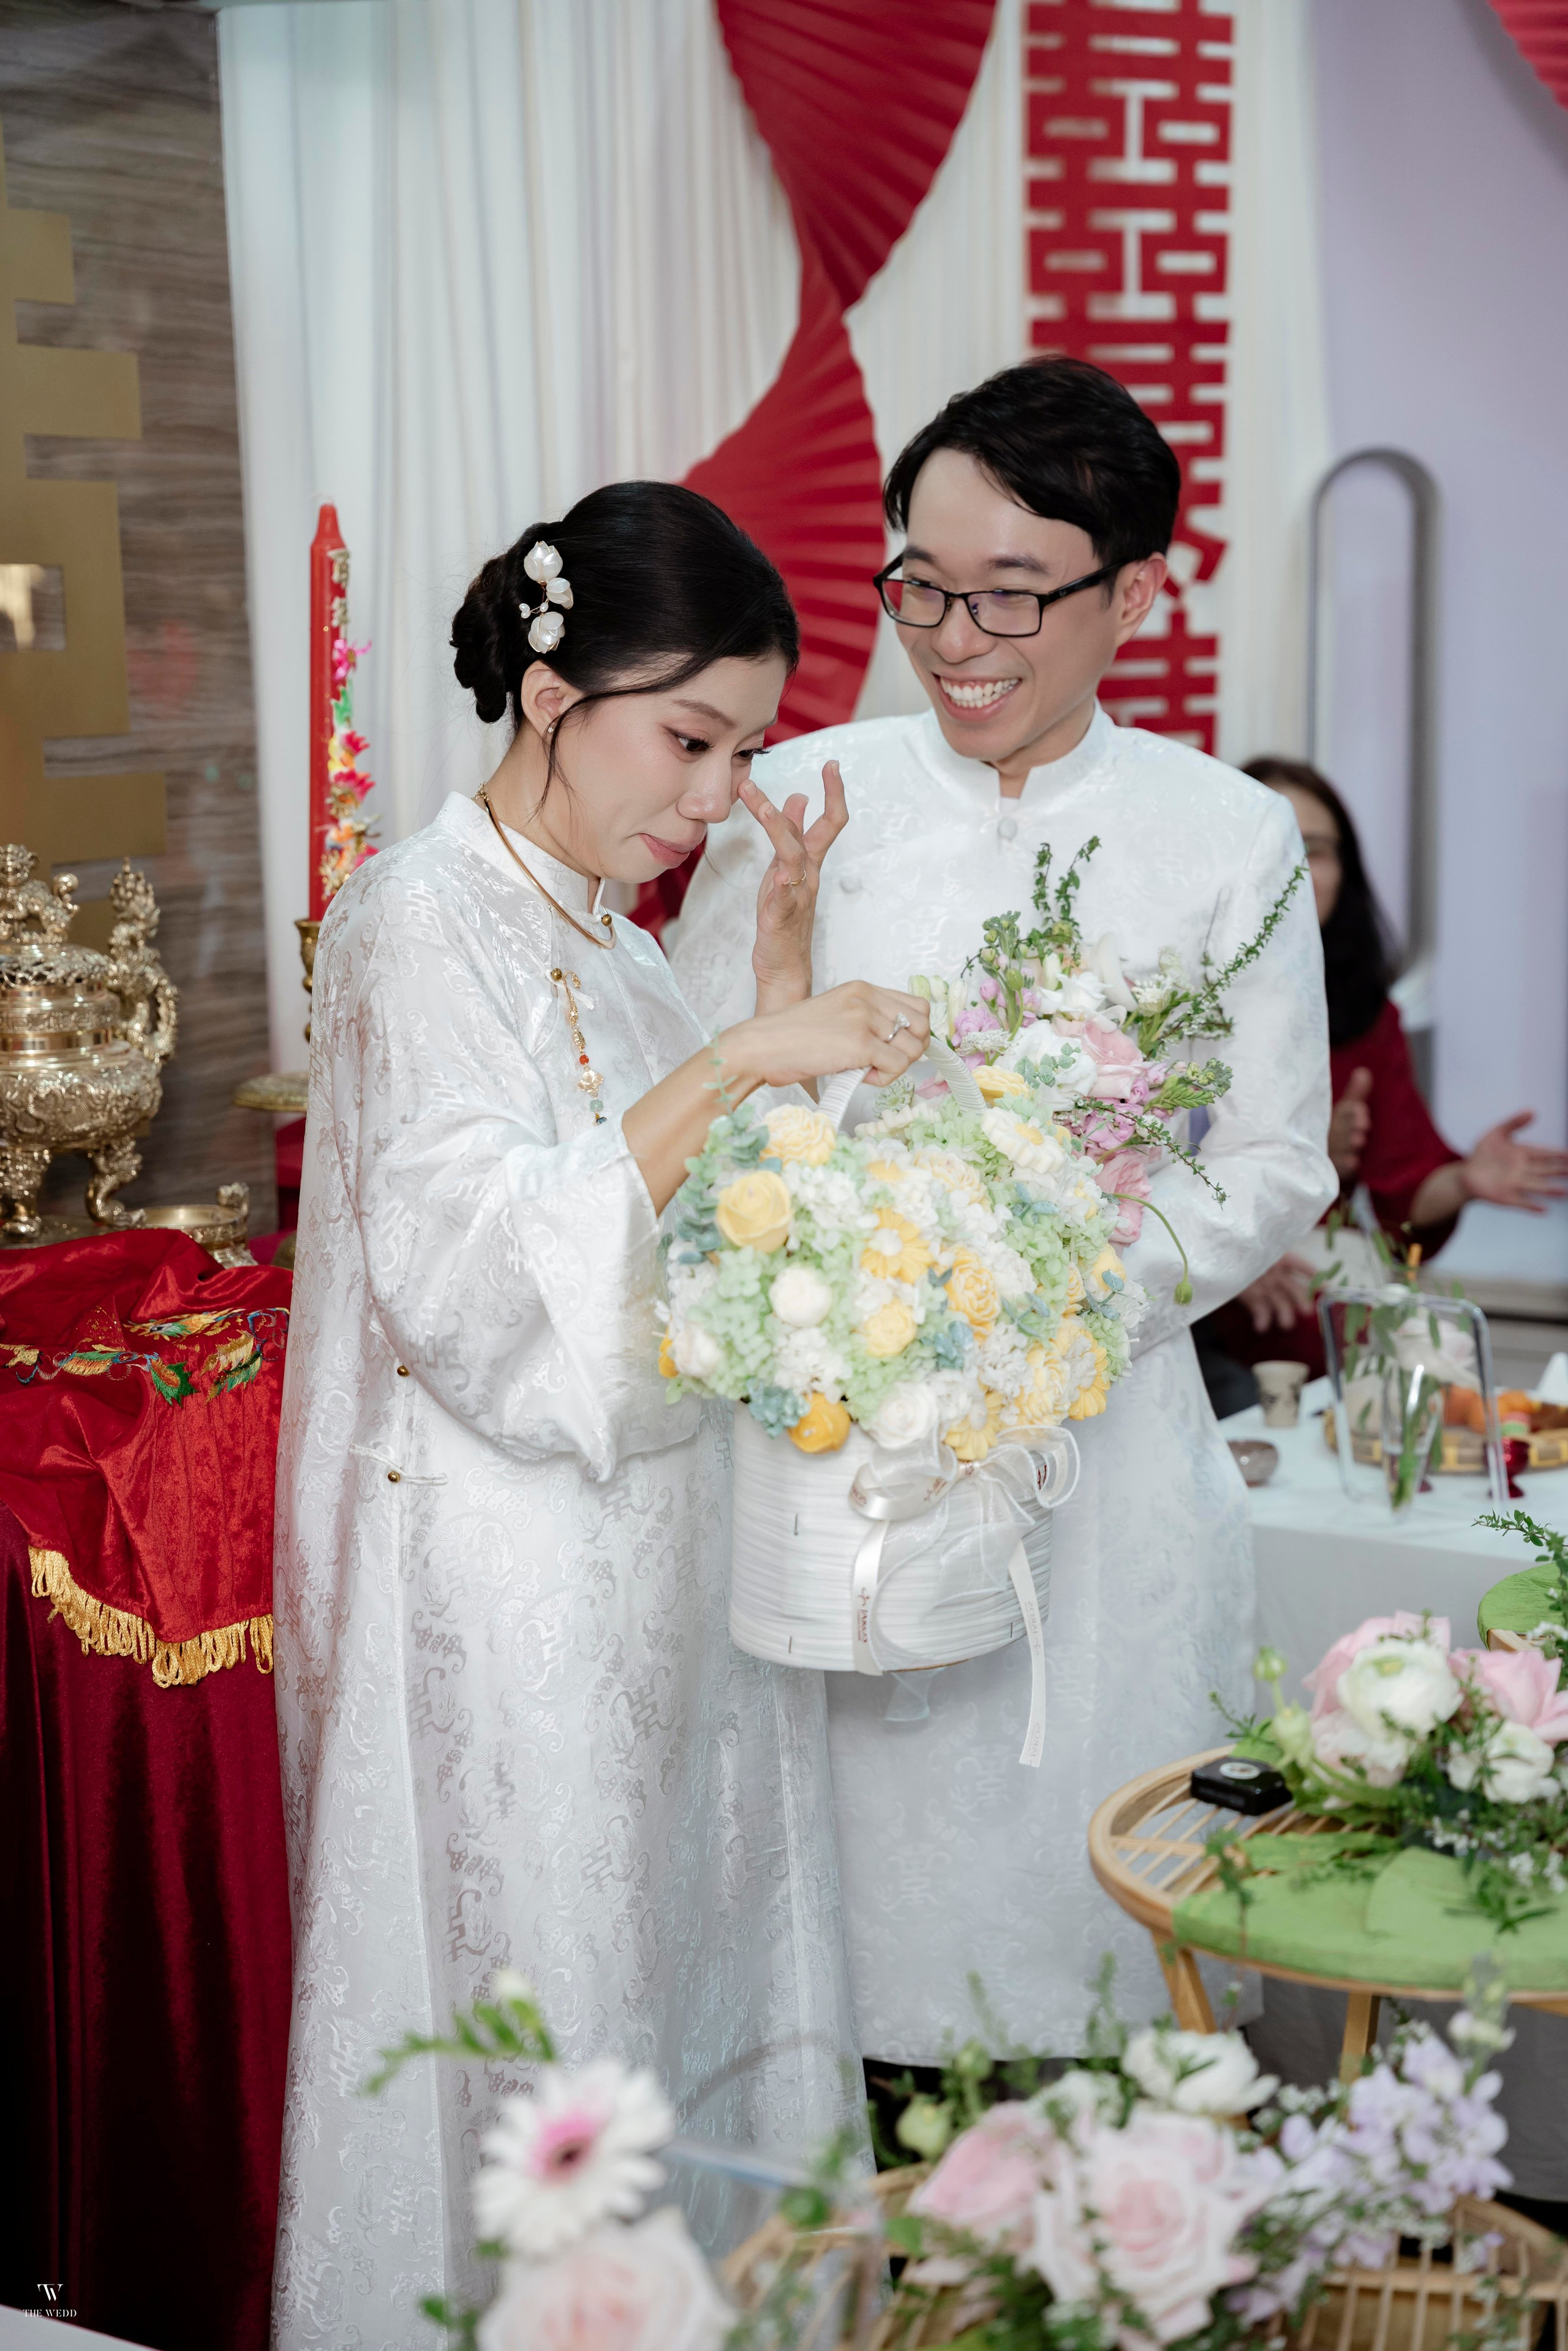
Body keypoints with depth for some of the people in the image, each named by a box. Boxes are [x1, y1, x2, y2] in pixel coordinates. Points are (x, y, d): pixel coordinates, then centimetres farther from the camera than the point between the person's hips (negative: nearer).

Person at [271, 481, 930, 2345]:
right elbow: (486, 1280, -24)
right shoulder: (418, 923, -13)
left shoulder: (605, 933, 12)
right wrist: (732, 1066, -27)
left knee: (695, 1966, 14)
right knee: (534, 2003, 1)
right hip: (505, 1580, -8)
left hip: (659, 1554, 8)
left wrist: (781, 981, 3)